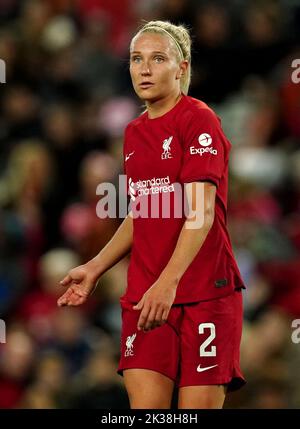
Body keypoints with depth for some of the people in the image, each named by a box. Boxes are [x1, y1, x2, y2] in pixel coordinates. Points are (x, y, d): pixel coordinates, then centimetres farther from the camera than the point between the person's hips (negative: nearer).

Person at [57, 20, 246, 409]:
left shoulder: (199, 120, -7)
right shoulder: (135, 132, 15)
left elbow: (201, 212, -16)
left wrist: (168, 282, -26)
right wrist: (94, 269, 18)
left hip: (205, 292, -6)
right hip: (145, 297, 6)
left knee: (200, 405, -6)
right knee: (144, 406, -5)